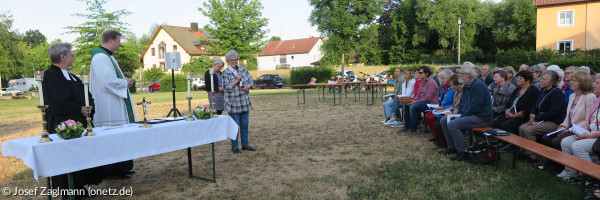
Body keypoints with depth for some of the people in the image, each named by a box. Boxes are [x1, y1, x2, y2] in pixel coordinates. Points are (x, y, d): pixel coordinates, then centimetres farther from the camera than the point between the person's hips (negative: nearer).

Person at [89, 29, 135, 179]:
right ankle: (114, 171, 6)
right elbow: (108, 82, -24)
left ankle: (123, 168, 25)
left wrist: (124, 81, 12)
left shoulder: (107, 56, 19)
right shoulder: (101, 57, -16)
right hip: (109, 109, -11)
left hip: (115, 107, 11)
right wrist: (125, 82, -10)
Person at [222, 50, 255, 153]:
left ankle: (245, 144, 21)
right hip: (233, 103, -5)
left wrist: (248, 86, -9)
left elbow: (251, 81, 11)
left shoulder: (243, 69, 9)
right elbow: (227, 87, -12)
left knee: (245, 125, 11)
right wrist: (236, 80, -20)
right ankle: (234, 147, 11)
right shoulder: (226, 73, -5)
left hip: (245, 102, 5)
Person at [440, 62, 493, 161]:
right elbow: (462, 102, 22)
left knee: (452, 125, -27)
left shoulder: (478, 85, -20)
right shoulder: (466, 85, 12)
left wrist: (461, 117, -16)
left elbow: (474, 107, -24)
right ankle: (452, 147, 11)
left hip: (481, 117, -10)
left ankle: (463, 152, -17)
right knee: (443, 121, 5)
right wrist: (458, 114, 6)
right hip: (468, 114, 10)